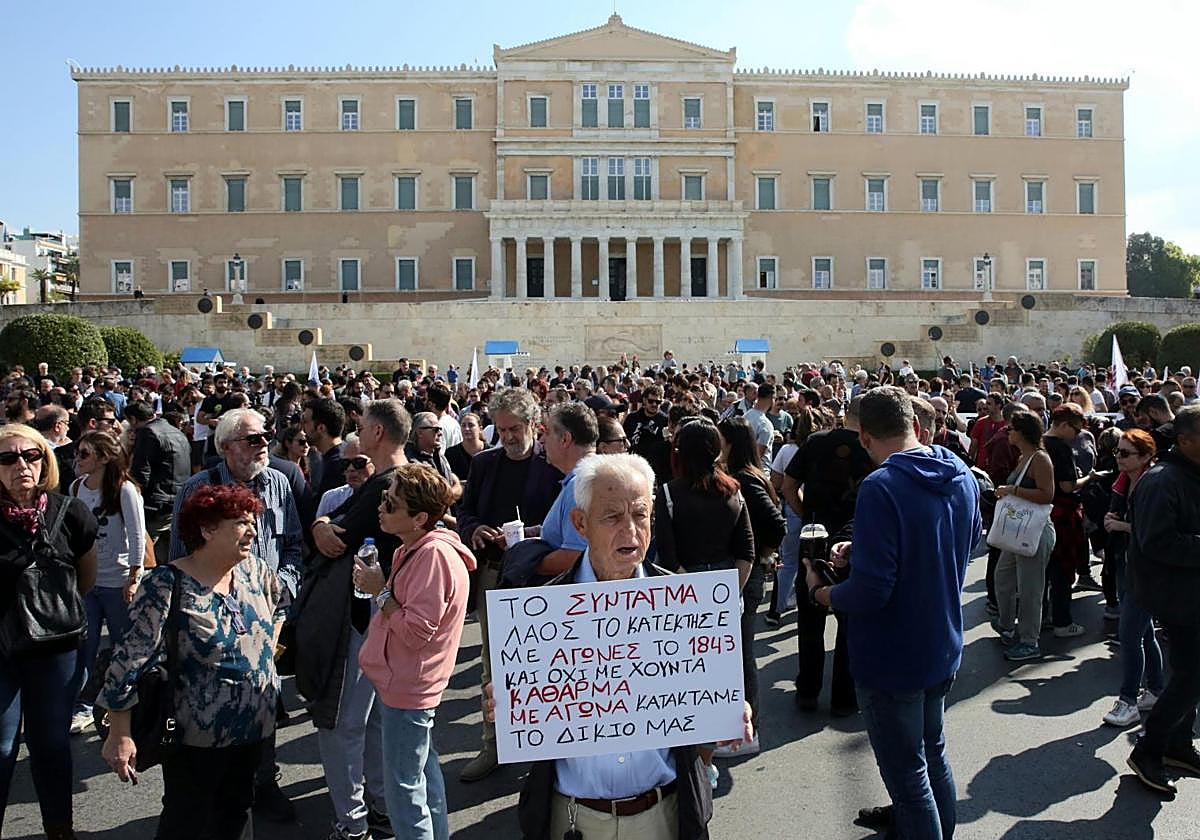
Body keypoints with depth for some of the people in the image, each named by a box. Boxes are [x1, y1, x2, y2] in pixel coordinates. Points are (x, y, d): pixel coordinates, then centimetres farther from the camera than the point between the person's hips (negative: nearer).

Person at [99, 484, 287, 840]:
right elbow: (131, 658, -20)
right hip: (196, 735, -5)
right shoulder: (167, 584, -18)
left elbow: (281, 601, 20)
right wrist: (120, 734, -21)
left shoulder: (254, 568, 0)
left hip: (255, 726, 6)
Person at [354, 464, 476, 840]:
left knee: (404, 790, 2)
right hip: (406, 680, 10)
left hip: (407, 686, -10)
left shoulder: (434, 555, -25)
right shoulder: (414, 549, 7)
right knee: (424, 771, 23)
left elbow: (416, 631, -26)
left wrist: (380, 591, -18)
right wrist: (378, 587, 0)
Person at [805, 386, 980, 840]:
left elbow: (869, 593, -30)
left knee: (907, 775, 9)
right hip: (943, 649, 8)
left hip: (893, 661, -8)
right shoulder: (963, 477, -2)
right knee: (933, 752, 27)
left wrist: (819, 591, -9)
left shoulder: (881, 488, -27)